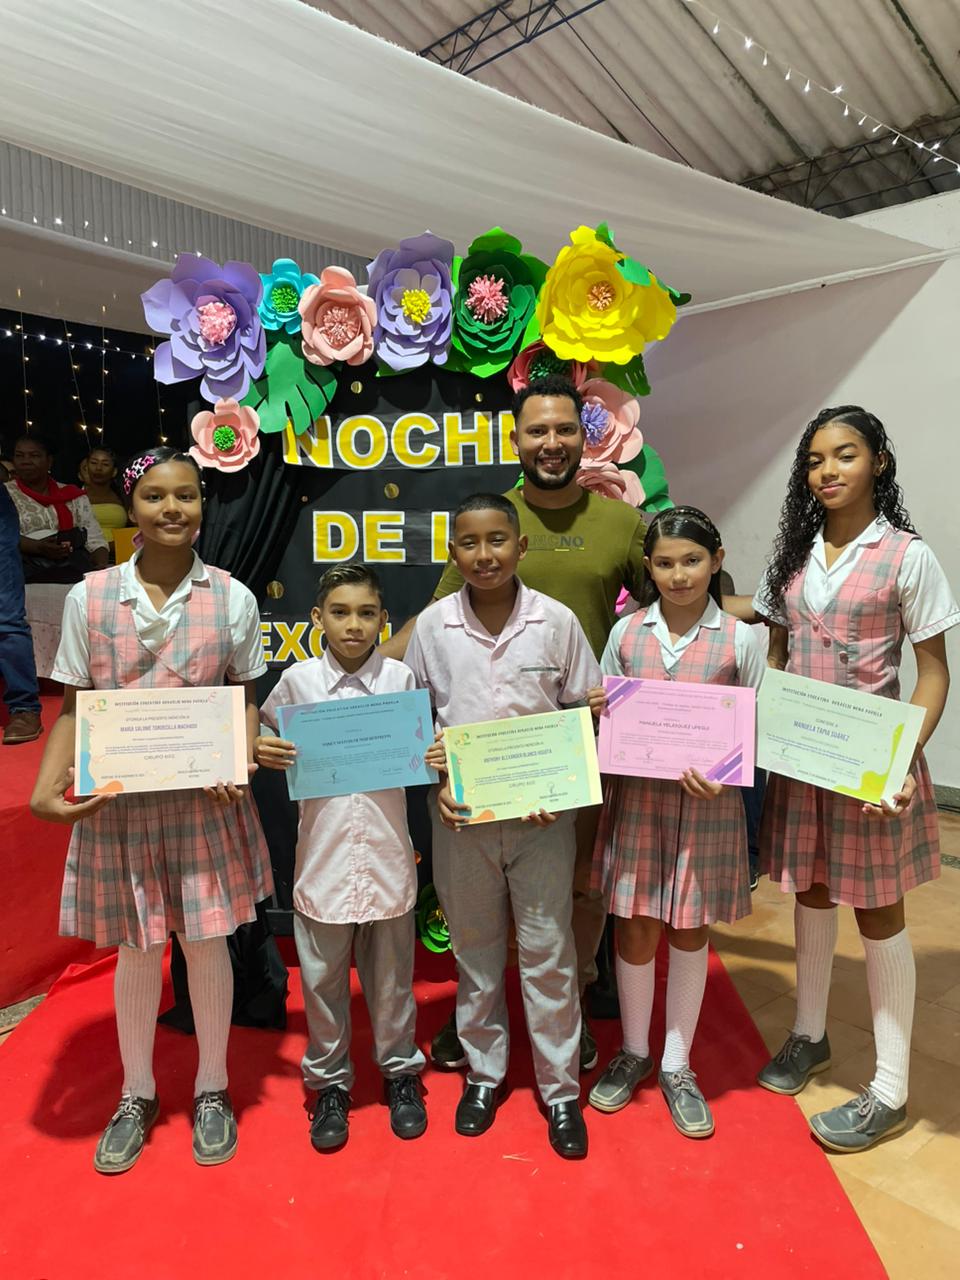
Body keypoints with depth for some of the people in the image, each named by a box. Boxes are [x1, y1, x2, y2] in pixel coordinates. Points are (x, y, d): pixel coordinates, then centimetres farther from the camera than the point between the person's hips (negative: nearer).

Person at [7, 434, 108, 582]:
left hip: (75, 563, 1)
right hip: (29, 565, -1)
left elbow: (95, 539, 11)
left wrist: (102, 565, -10)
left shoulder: (73, 496, 18)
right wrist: (39, 547, -19)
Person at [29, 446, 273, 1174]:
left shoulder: (233, 599, -3)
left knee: (207, 942, 10)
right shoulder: (90, 597, -2)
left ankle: (212, 1090, 34)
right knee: (136, 949, 14)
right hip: (119, 801, 1)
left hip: (206, 800, 0)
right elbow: (74, 707, 1)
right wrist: (46, 789, -12)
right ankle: (137, 1094, 39)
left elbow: (246, 702, 2)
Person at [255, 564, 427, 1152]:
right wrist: (262, 753, -11)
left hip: (387, 851, 0)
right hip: (322, 853, 1)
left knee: (391, 973, 15)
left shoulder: (402, 677, -4)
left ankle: (401, 1071, 38)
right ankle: (329, 1081, 35)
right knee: (322, 975, 13)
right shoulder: (297, 679, -3)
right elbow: (272, 740, 10)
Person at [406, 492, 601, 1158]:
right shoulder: (432, 625, -3)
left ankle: (560, 1088, 30)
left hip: (543, 815, -1)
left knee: (548, 953, 9)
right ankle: (484, 1072, 38)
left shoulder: (557, 620, -6)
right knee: (475, 951, 17)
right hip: (461, 816, 1)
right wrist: (435, 784, -7)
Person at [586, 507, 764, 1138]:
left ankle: (677, 1066, 32)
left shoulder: (740, 639, -3)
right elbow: (605, 721, 10)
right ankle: (634, 1052, 34)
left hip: (707, 805, -1)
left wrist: (721, 773, -17)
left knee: (691, 931, 12)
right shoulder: (626, 632, 1)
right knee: (636, 927, 10)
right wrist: (599, 710, -13)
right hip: (637, 798, 1)